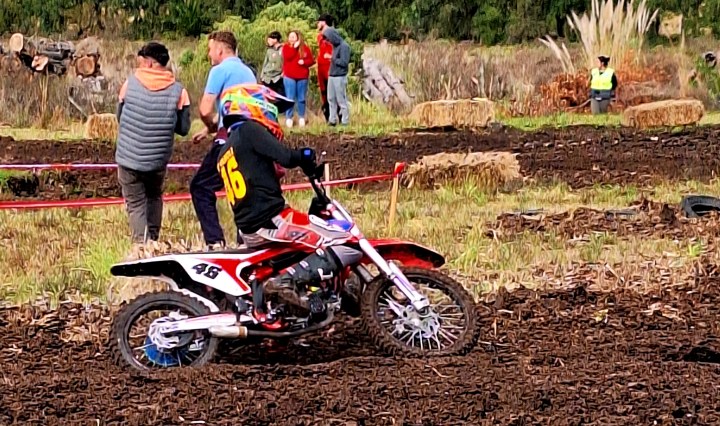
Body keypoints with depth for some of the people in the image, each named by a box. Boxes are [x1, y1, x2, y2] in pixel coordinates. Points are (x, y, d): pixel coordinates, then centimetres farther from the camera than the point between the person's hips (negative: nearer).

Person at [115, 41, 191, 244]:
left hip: (129, 158, -2)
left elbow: (119, 116, 6)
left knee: (136, 204, 6)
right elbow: (183, 128, -1)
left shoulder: (130, 83, -6)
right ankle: (153, 240, 24)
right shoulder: (178, 91, -6)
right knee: (154, 197, 26)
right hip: (158, 159, 2)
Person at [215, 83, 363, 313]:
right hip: (271, 220, -9)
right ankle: (289, 279, -27)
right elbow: (285, 157, -16)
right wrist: (305, 156, 3)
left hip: (248, 229, 9)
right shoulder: (248, 130, -4)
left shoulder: (225, 150, 21)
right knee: (350, 247, -15)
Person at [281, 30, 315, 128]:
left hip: (302, 77, 1)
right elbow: (287, 57, -16)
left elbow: (312, 61, 6)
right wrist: (294, 47, -16)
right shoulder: (286, 47, 3)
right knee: (290, 98, -4)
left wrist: (304, 62, -13)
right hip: (289, 77, -1)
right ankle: (289, 118, 1)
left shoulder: (305, 48, 6)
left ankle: (301, 118, 16)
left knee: (301, 99, 6)